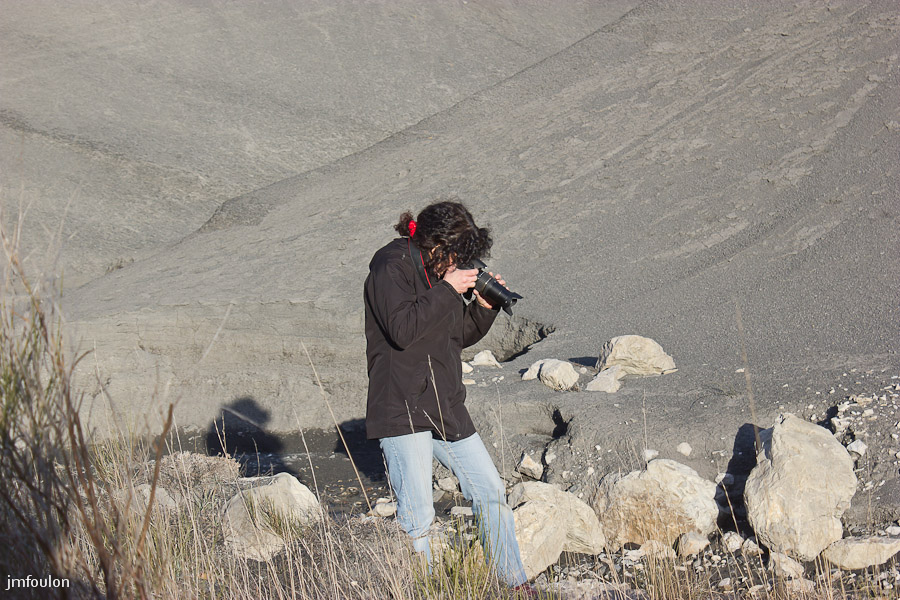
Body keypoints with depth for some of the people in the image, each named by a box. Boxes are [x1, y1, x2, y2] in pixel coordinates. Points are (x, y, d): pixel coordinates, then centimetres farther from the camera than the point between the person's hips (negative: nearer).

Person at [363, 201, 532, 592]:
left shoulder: (441, 272, 14)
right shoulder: (391, 266, -9)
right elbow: (402, 329, -22)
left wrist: (484, 307, 5)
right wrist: (448, 290, -17)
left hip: (446, 408, 8)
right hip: (402, 409, -8)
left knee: (491, 492, 12)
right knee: (417, 516, -7)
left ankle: (515, 583, 23)